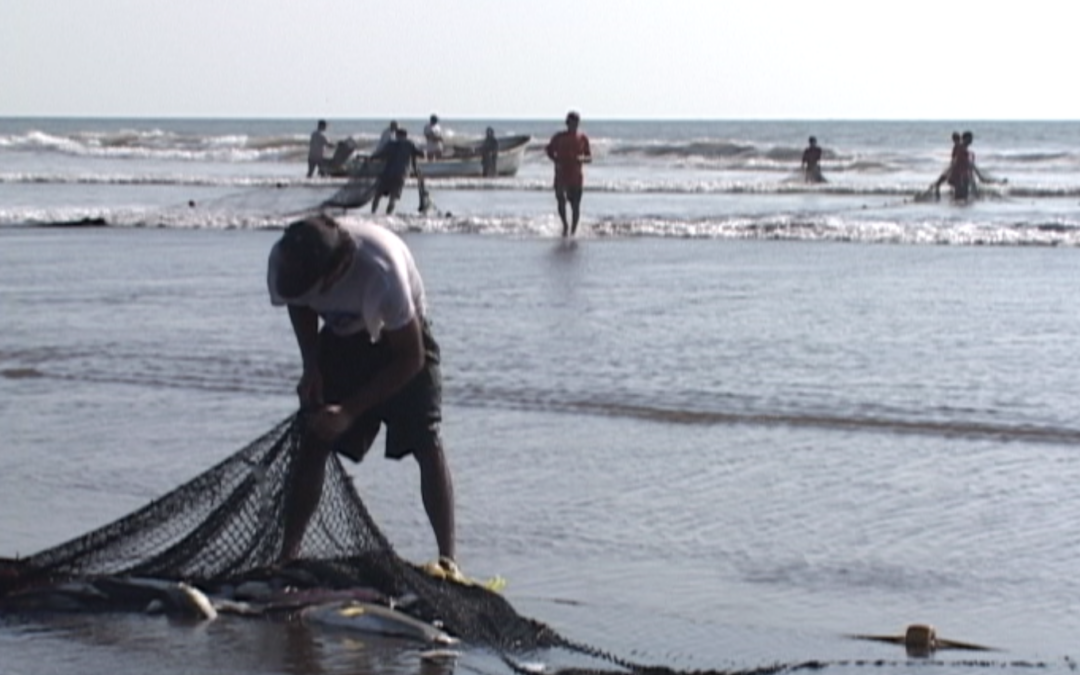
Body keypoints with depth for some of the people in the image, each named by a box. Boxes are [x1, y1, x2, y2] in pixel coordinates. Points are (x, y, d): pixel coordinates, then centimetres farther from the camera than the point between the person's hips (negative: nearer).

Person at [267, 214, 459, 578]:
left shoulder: (380, 270, -41)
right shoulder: (284, 262, -28)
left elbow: (411, 358, -28)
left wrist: (350, 411, -28)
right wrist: (311, 367, -12)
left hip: (402, 336, -4)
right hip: (341, 339, 4)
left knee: (427, 444, -15)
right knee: (312, 444, -5)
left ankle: (447, 559, -11)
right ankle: (287, 555, 0)